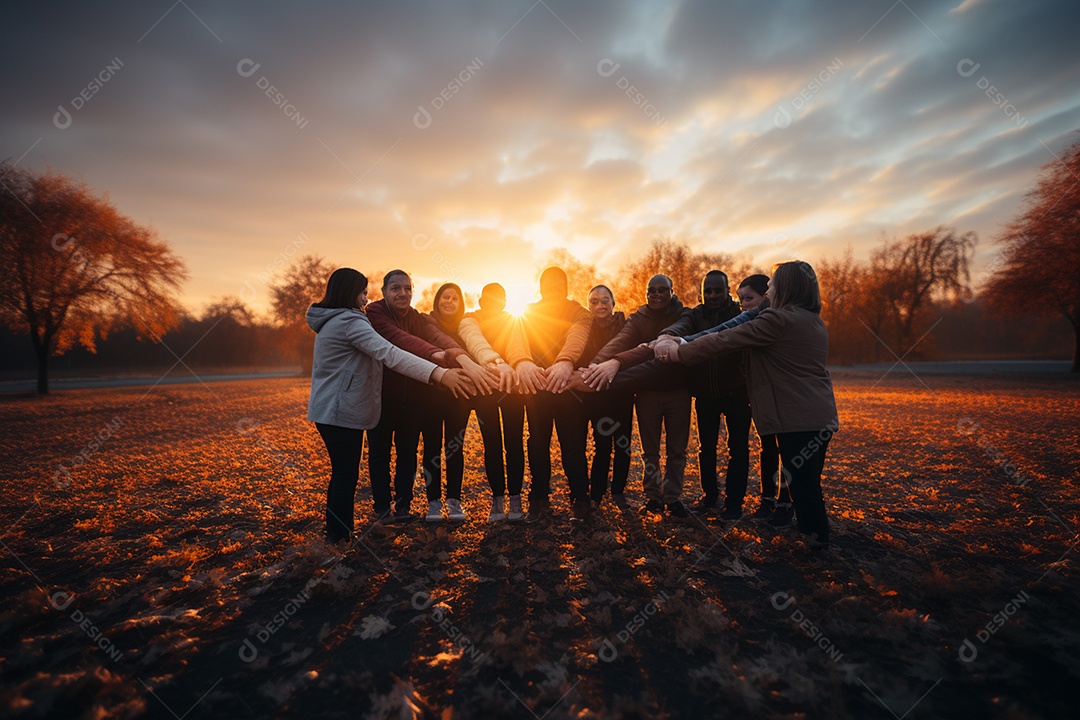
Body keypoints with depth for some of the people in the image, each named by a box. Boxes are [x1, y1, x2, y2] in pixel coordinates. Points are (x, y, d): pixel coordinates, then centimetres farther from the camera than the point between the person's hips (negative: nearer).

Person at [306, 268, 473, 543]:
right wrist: (439, 373, -38)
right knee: (346, 476, 0)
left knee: (342, 474, 18)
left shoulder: (329, 322, 15)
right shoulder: (349, 321, -18)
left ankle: (337, 535, 29)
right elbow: (389, 354, -31)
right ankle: (339, 538, 12)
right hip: (341, 413, -10)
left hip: (327, 410, 10)